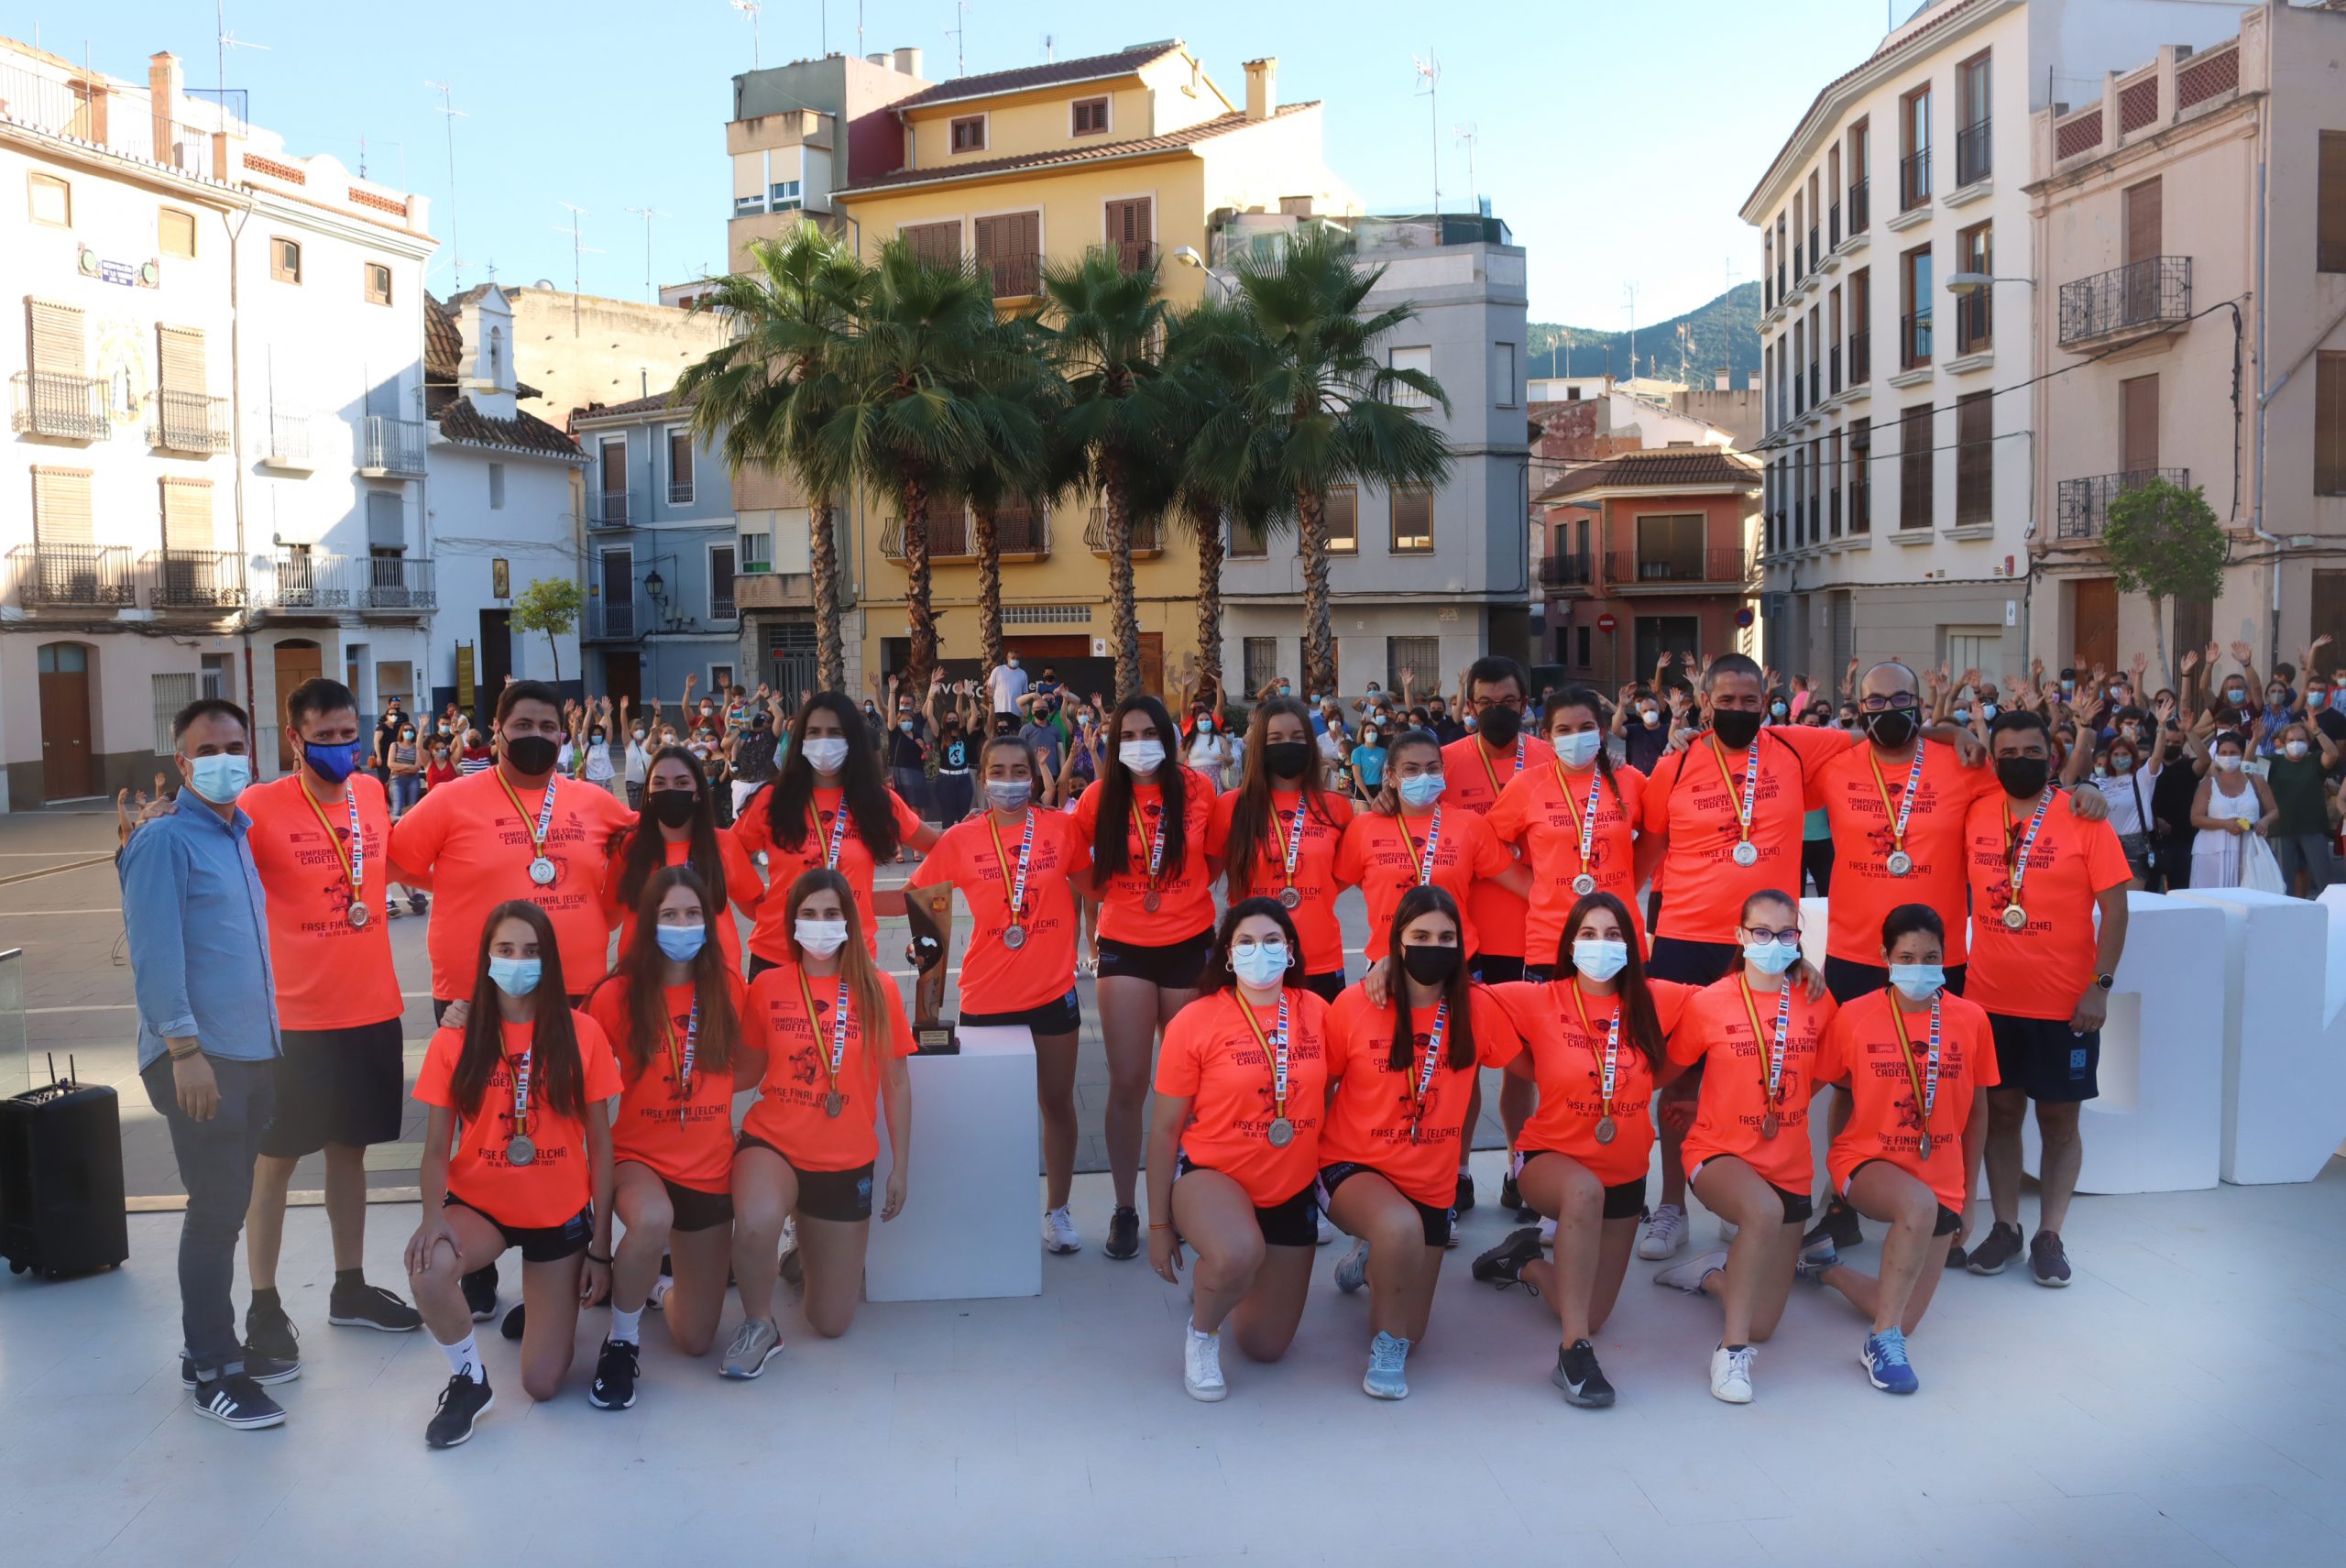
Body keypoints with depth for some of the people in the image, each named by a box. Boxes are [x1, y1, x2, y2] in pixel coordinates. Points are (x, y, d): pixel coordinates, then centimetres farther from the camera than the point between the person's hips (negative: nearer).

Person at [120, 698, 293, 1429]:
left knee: (227, 1209, 15)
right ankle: (210, 1370, 10)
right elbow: (155, 954, -16)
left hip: (255, 1052, 7)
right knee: (216, 1213, -2)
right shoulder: (165, 840, -10)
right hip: (201, 1057, -7)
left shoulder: (240, 835, 14)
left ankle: (216, 1342, 27)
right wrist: (185, 1049, -21)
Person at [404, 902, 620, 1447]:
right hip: (479, 1206, 0)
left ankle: (546, 1303, 35)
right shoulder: (454, 1041, -6)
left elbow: (600, 1145, -3)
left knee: (543, 1384, -1)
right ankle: (468, 1379, -5)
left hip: (562, 1216, 0)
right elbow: (437, 1147, -4)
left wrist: (601, 1246, -4)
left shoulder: (581, 1033, -7)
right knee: (428, 1267, -36)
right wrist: (433, 1214, -25)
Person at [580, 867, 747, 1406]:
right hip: (639, 1159, -3)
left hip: (709, 1168, 3)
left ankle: (670, 1261, 41)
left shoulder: (728, 986, -2)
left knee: (695, 1340, 7)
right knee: (653, 1220, -41)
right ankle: (622, 1341, -12)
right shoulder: (616, 996, -11)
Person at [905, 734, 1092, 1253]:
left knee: (1057, 1102, 13)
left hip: (1053, 990, 1)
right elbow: (918, 897, 3)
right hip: (986, 995, -1)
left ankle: (1058, 1210, 28)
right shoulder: (960, 839, -4)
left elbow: (1090, 884, 10)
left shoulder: (1063, 827, -3)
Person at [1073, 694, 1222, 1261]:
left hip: (1190, 945, 1)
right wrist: (1104, 900, 1)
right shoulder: (1100, 798, -3)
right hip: (1125, 949, 0)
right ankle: (1124, 1210, 10)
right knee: (1127, 1083, -2)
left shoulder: (1198, 789, -3)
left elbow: (1217, 857, 11)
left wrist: (1185, 892, 0)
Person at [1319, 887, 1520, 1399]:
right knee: (1401, 1225, -38)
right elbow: (1319, 1088, -1)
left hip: (1432, 1183, 3)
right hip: (1353, 1168, -3)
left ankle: (1370, 1259, 42)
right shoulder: (1353, 1006, -12)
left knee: (1412, 1333, 10)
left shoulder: (1476, 1007, -8)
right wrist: (1313, 1161, -2)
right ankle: (1385, 1350, -11)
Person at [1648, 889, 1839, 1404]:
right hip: (1720, 1154, -3)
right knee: (1765, 1210, -40)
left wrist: (1778, 1111, 7)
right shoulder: (1708, 1003, -8)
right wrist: (1708, 1108, -1)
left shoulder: (1818, 1004, -1)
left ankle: (1712, 1273, 36)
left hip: (1789, 1167, 4)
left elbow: (1812, 1078, 13)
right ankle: (1732, 1348, -24)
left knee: (1763, 1324, 2)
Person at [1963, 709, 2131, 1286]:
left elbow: (2114, 908, -7)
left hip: (2066, 1002, -3)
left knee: (2059, 1117, 7)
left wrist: (2100, 985, -14)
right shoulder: (1975, 815, 1)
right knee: (2001, 1110, 10)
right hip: (1990, 997, 3)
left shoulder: (2084, 817, -7)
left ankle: (2049, 1236, 17)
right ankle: (2005, 1227, 21)